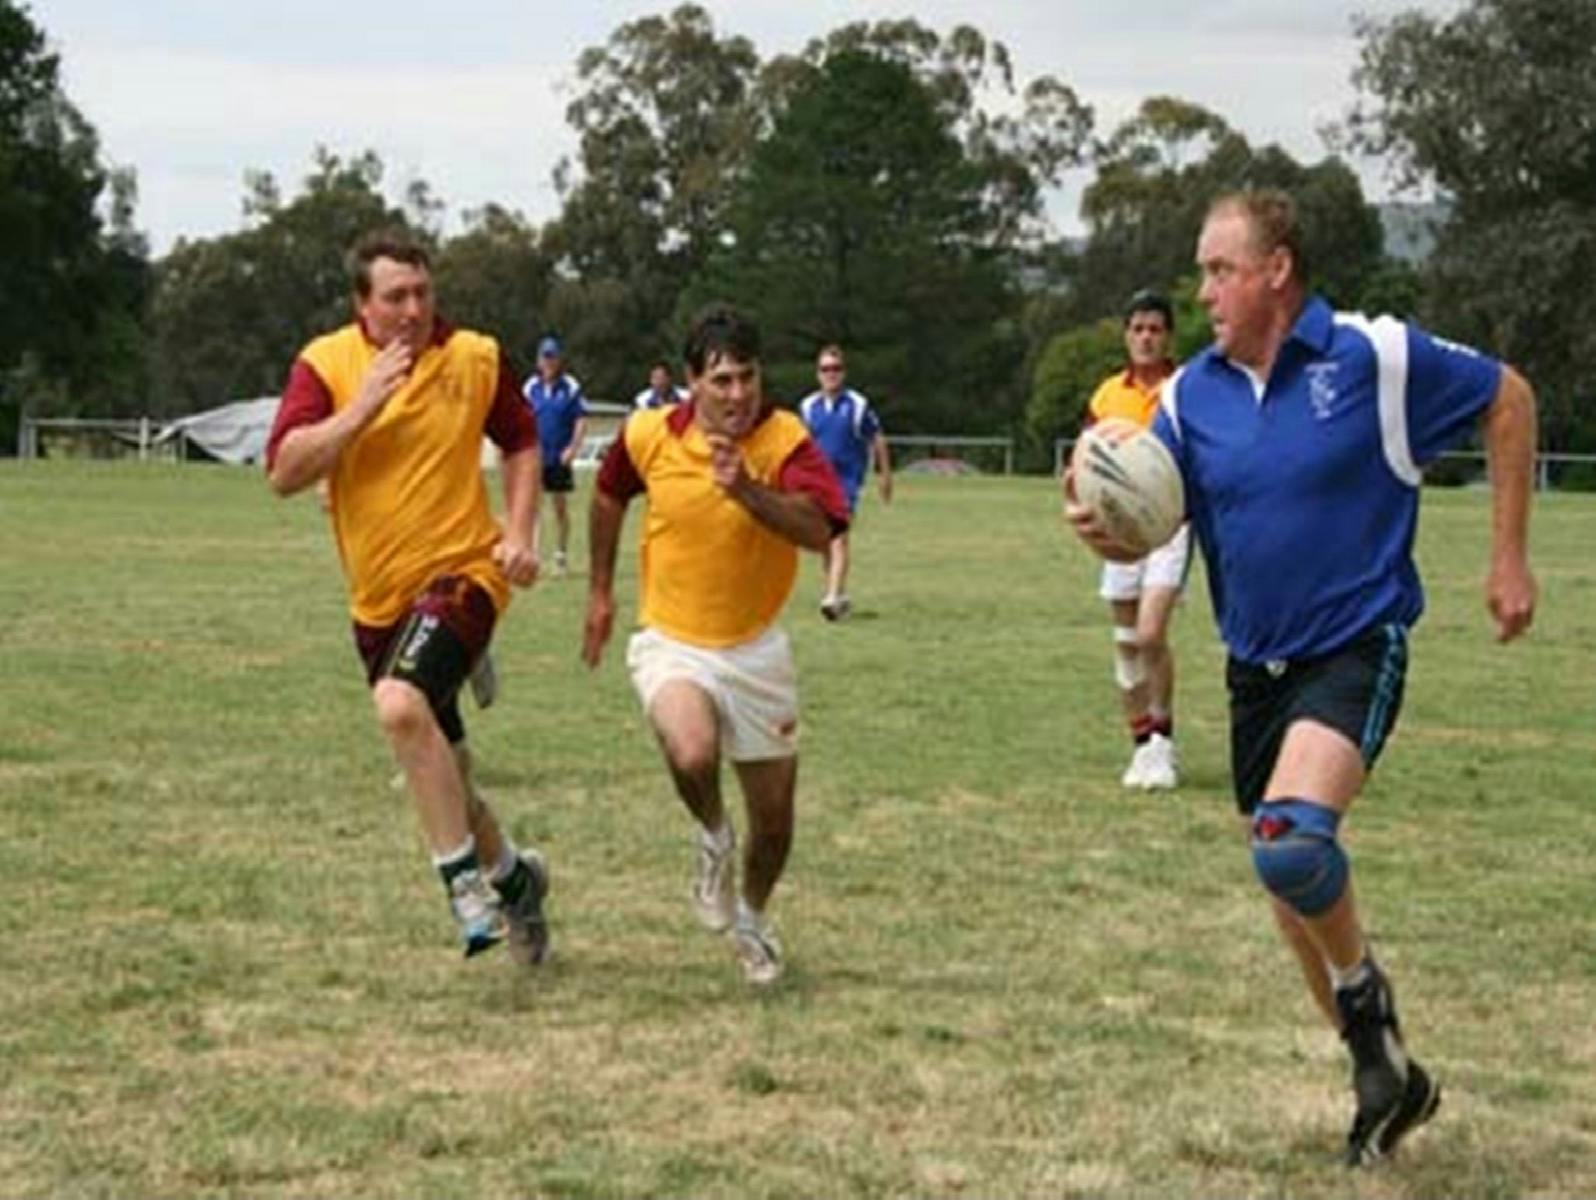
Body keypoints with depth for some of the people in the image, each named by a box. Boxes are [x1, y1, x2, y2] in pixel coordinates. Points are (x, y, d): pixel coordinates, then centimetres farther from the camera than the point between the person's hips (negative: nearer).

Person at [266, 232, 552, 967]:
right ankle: (511, 876, 39)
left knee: (402, 704, -30)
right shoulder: (326, 363, -4)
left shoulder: (477, 358, -2)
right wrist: (362, 407, -23)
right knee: (438, 768, 14)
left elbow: (522, 443, 14)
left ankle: (467, 880, -19)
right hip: (377, 596, 4)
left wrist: (519, 532, -1)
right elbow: (283, 474, -13)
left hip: (462, 571, -4)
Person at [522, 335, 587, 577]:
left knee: (560, 506, 8)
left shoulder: (570, 387, -4)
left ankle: (561, 556, 20)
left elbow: (581, 419, -3)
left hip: (559, 457, -1)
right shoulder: (531, 387, 2)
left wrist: (573, 447, -11)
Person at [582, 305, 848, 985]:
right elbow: (609, 495, 12)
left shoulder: (785, 440, -16)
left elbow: (819, 530, -32)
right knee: (692, 755, -32)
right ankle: (713, 839, 3)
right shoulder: (648, 435, -10)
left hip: (756, 647, 1)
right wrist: (600, 591, 16)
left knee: (774, 817, 9)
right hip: (671, 642, -1)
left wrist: (748, 491, -46)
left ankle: (751, 919, 41)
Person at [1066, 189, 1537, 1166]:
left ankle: (1363, 988, 1)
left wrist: (1510, 559, -1)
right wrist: (1102, 529, -24)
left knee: (1293, 842, -29)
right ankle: (1387, 1076, 32)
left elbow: (1508, 398, 0)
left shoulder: (1375, 355, -12)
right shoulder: (1192, 394, 0)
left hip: (1355, 651, -6)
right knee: (1292, 887, 13)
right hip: (1256, 669, 6)